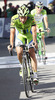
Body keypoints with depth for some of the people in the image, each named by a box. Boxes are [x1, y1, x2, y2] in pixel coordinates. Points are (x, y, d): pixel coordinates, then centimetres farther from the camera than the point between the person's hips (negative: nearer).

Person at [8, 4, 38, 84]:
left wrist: (34, 42, -48)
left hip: (29, 35, 0)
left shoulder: (31, 18, -30)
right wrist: (11, 44, -39)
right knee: (19, 53, -21)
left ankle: (35, 74, -8)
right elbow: (12, 32, -29)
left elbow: (34, 31, -34)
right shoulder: (14, 19, -28)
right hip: (20, 35, 1)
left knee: (32, 54, -11)